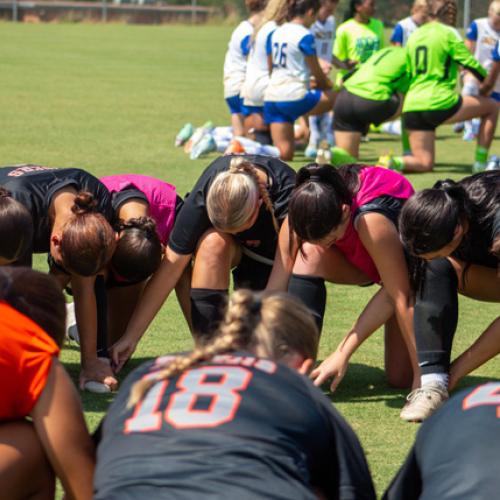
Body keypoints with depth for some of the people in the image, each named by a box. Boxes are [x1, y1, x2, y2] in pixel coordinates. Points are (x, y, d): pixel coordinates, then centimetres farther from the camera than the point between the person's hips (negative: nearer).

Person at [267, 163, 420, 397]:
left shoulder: (371, 220, -45)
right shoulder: (304, 214, -30)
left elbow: (401, 299, -39)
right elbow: (274, 290, -29)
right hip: (359, 262, 4)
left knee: (401, 378, -12)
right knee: (310, 254, -30)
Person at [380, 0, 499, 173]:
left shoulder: (415, 35, 15)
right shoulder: (448, 33, -5)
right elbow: (470, 63, -4)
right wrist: (486, 78, 16)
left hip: (411, 108, 6)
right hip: (440, 104, -6)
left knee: (425, 163, 13)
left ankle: (393, 162, -17)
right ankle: (480, 163, 11)